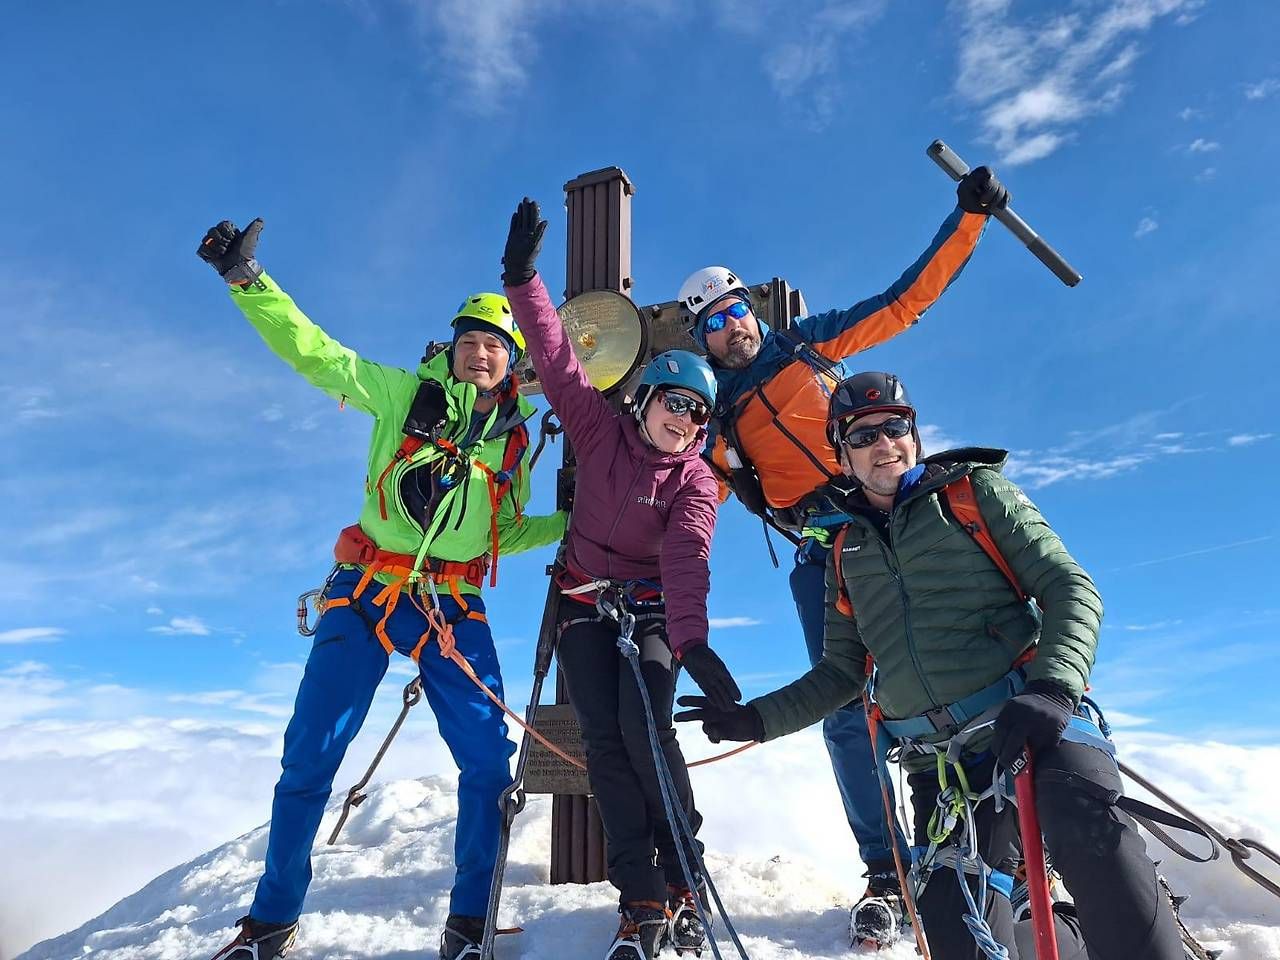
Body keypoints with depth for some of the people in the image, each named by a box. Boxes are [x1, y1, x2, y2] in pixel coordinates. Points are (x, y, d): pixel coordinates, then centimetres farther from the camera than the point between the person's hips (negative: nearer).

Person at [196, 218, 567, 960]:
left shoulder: (514, 442, 10)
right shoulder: (404, 394, 2)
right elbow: (316, 353, -7)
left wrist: (574, 522, 7)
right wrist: (248, 280, -18)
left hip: (454, 608, 3)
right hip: (365, 593, -2)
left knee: (488, 760, -4)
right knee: (311, 753, 0)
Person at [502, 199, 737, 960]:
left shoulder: (696, 481, -8)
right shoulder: (601, 430, -1)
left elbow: (688, 561, -25)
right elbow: (558, 359, -7)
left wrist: (690, 638, -42)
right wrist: (523, 278, -17)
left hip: (651, 611, -2)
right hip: (586, 606, 2)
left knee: (645, 729, -21)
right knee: (605, 742, -10)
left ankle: (683, 880, -2)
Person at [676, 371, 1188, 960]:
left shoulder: (974, 491, 8)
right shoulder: (846, 551, 18)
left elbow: (1071, 589, -1)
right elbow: (842, 673, 23)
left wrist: (1053, 689, -18)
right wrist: (762, 719, 10)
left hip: (1033, 725, -3)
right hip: (940, 766, 4)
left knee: (1088, 829, -35)